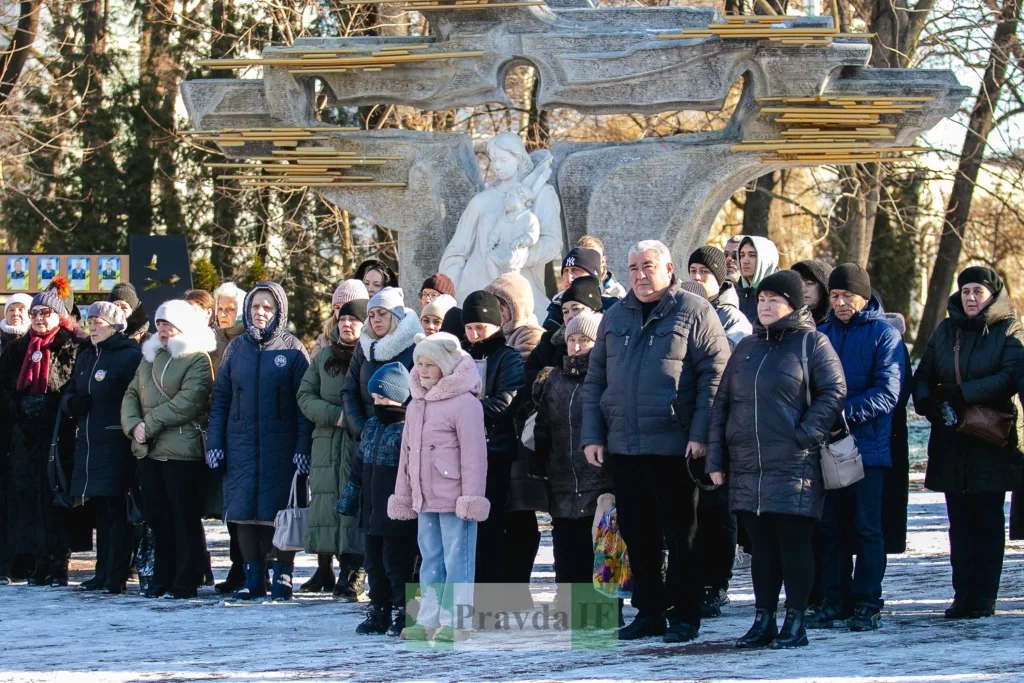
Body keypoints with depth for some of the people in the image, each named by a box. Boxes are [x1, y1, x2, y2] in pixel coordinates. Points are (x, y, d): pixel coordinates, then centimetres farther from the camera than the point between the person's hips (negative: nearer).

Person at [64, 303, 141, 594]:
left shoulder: (130, 356, -8)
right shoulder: (85, 357, 17)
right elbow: (68, 395, 20)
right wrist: (74, 403, -1)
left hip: (117, 445, -8)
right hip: (89, 444, 8)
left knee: (117, 510, -6)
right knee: (101, 511, 12)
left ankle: (116, 577, -5)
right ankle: (103, 573, 16)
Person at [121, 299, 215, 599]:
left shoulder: (197, 359, -5)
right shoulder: (150, 357, 18)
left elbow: (187, 402, -16)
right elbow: (132, 394, 13)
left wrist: (149, 425, -15)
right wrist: (133, 425, -7)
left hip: (181, 450, -7)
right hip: (148, 450, 7)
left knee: (185, 517, -3)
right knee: (157, 516, 10)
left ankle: (186, 582, 0)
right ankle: (163, 577, 17)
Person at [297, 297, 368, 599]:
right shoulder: (324, 357, 14)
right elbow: (305, 396, 9)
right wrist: (334, 415, -7)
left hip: (362, 446, -4)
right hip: (326, 444, 4)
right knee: (324, 504, 5)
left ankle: (353, 575, -5)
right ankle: (325, 570, 15)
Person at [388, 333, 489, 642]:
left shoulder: (464, 403, -11)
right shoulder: (416, 405, 15)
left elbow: (473, 455, -14)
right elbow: (407, 452, 21)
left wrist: (471, 498, -17)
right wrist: (402, 495, 20)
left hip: (453, 500, -8)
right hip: (424, 499, 8)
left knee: (457, 558, -4)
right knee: (430, 558, 12)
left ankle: (456, 623, -2)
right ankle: (429, 621, 16)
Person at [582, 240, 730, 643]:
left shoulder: (694, 314, -2)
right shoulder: (615, 318, 15)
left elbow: (715, 375, -7)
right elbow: (595, 380, 16)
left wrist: (700, 434, -15)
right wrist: (592, 436, 7)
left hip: (674, 446, -6)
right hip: (623, 445, 6)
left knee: (680, 533, 0)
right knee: (637, 533, 9)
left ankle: (685, 615, 6)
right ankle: (649, 612, 18)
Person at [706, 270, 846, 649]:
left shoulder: (812, 342, 0)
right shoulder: (746, 347, 16)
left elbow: (833, 391, -7)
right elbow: (721, 403, 15)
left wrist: (806, 434, -15)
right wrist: (716, 458, 8)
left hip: (793, 467, -5)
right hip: (747, 468, 5)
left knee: (794, 542, -2)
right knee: (762, 544, 9)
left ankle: (795, 621, 3)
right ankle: (763, 620, 14)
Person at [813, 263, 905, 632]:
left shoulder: (884, 335, -2)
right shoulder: (821, 334, 13)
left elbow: (888, 392, -11)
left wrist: (847, 413, -21)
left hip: (868, 445, -4)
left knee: (867, 529, -2)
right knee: (830, 527, 6)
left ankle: (867, 604, 2)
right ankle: (834, 601, 12)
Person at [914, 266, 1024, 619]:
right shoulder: (945, 331, 13)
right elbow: (923, 374, 11)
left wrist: (961, 394, -19)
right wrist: (926, 402, -11)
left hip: (992, 441, -4)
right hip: (951, 441, 4)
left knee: (988, 520, -1)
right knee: (959, 520, 3)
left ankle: (984, 598, 1)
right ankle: (963, 596, 5)